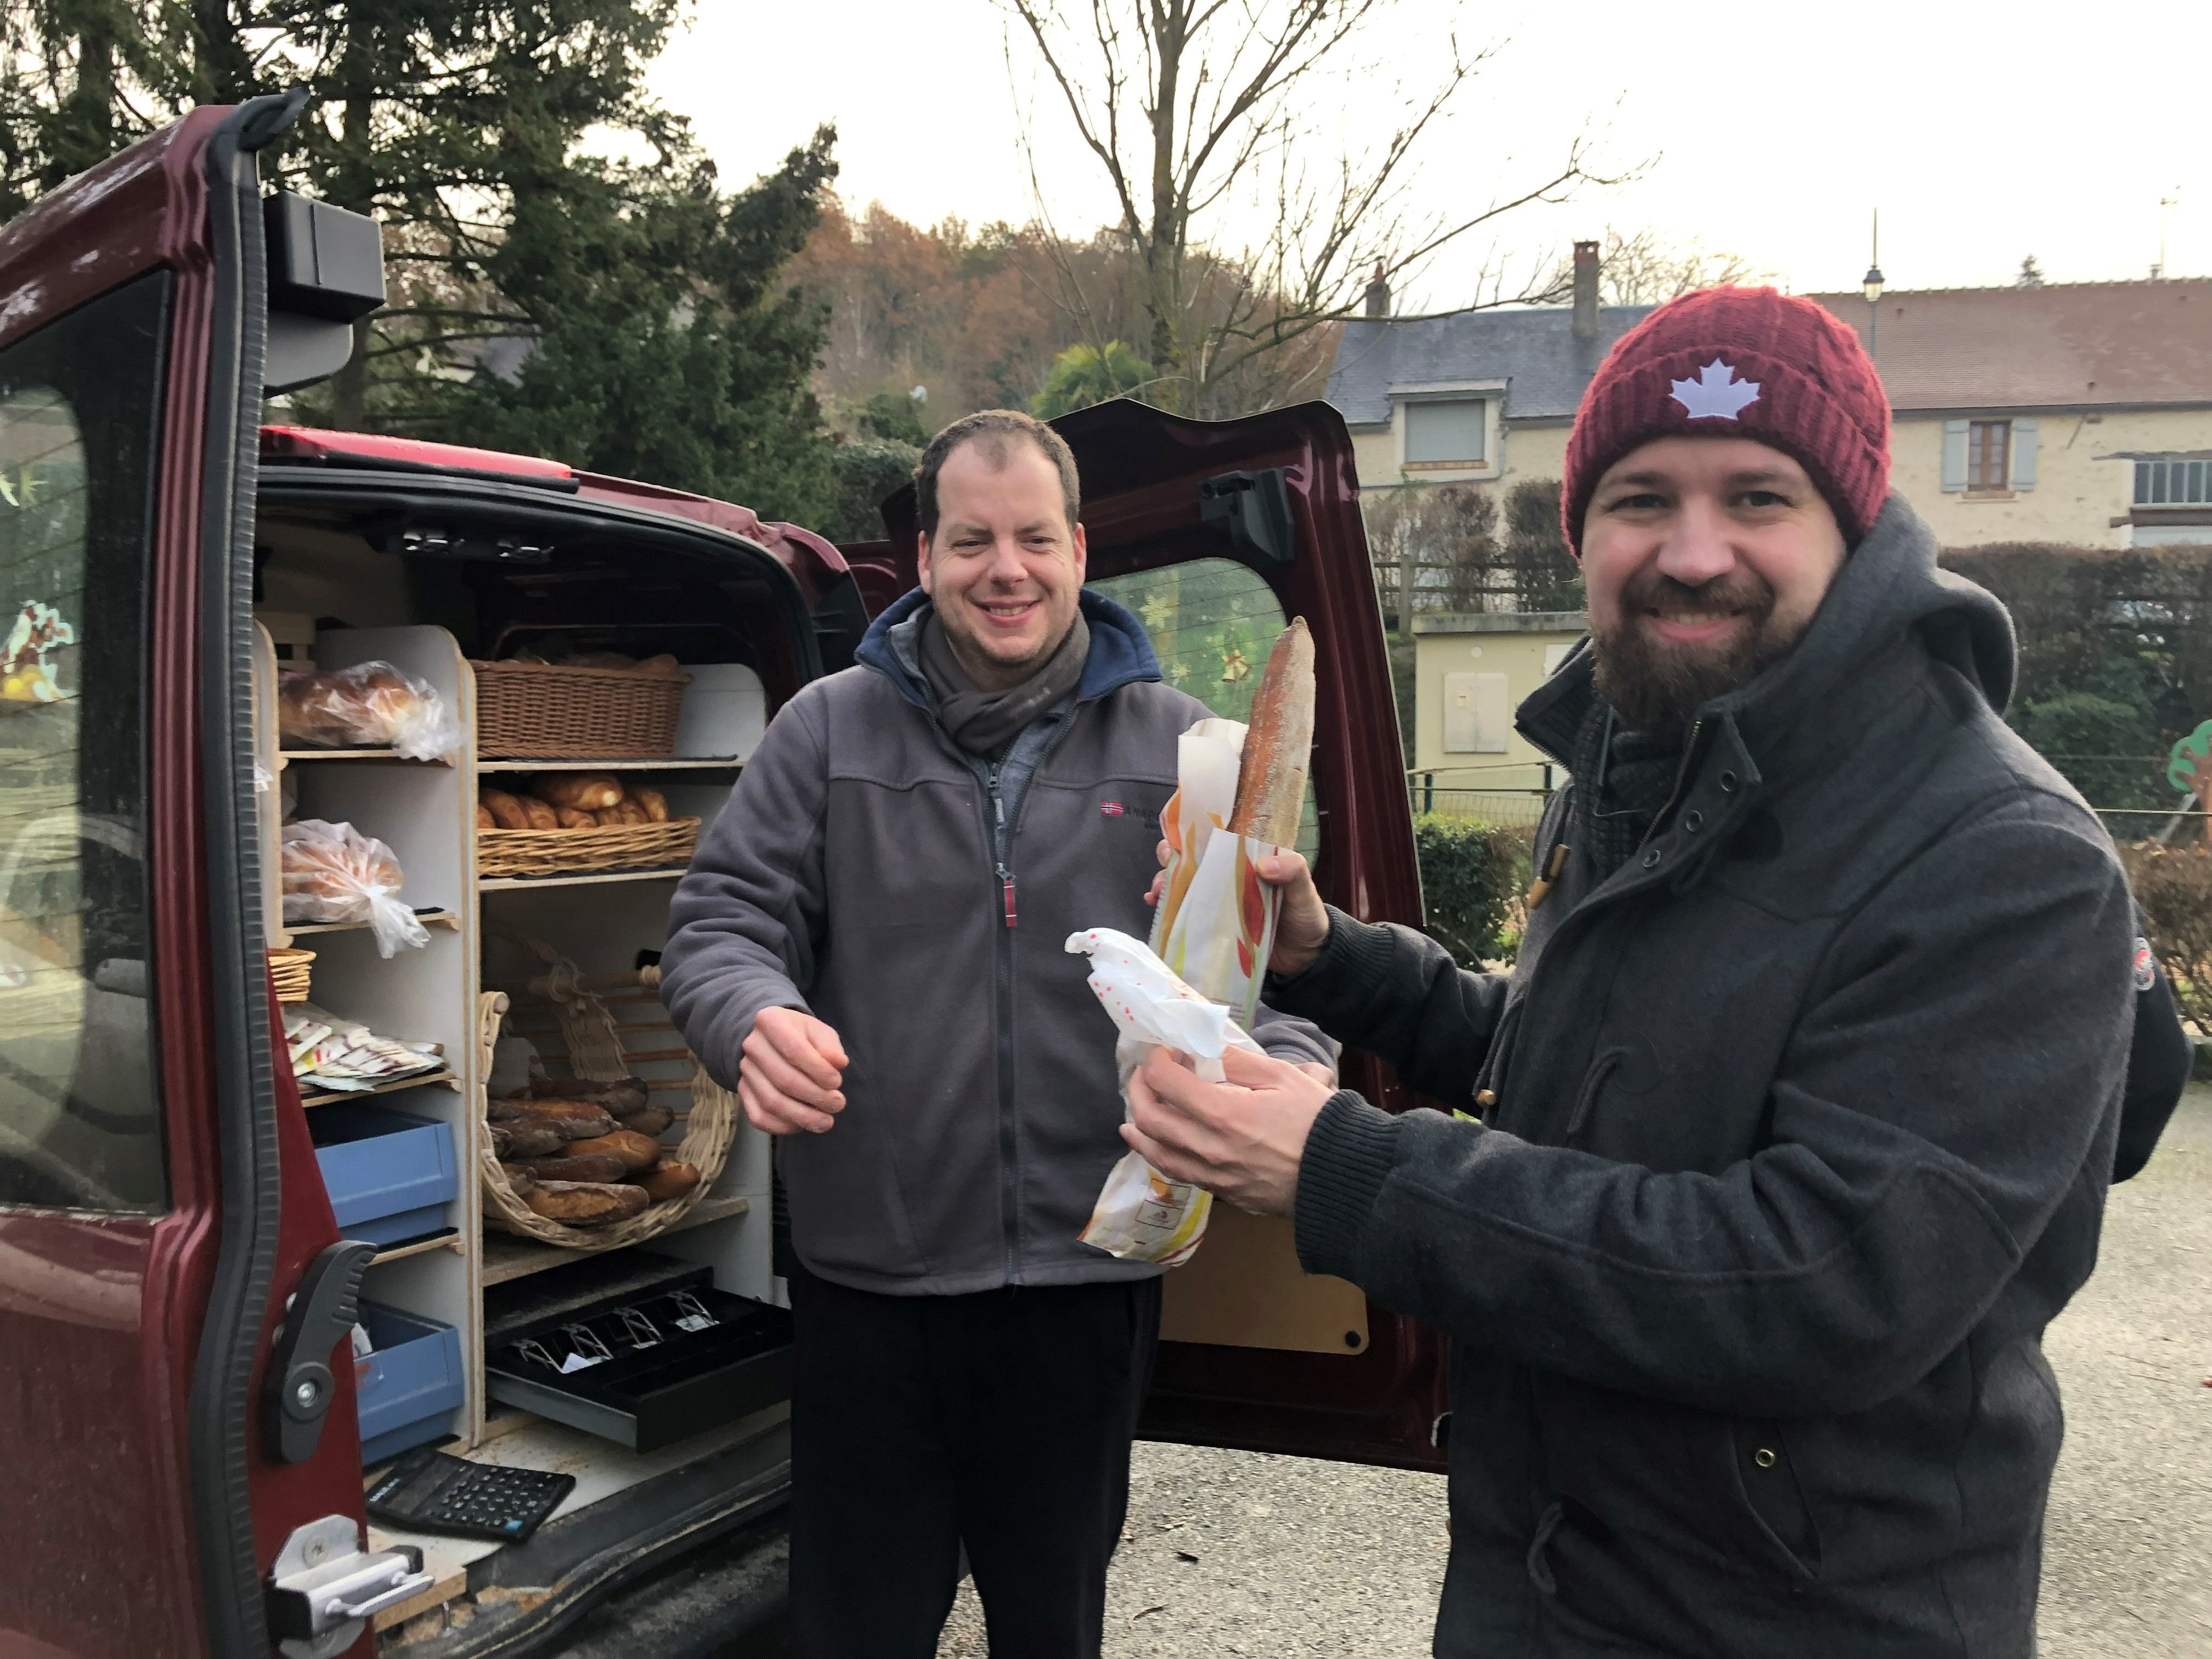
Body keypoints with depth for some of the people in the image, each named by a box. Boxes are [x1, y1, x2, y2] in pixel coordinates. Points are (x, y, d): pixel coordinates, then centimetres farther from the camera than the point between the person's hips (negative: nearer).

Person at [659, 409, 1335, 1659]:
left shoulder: (1180, 746, 3)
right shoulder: (829, 732, 2)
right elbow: (723, 921, 1)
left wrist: (1291, 1067, -19)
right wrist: (754, 1018, -22)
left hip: (1092, 1277, 1)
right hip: (867, 1279, 0)